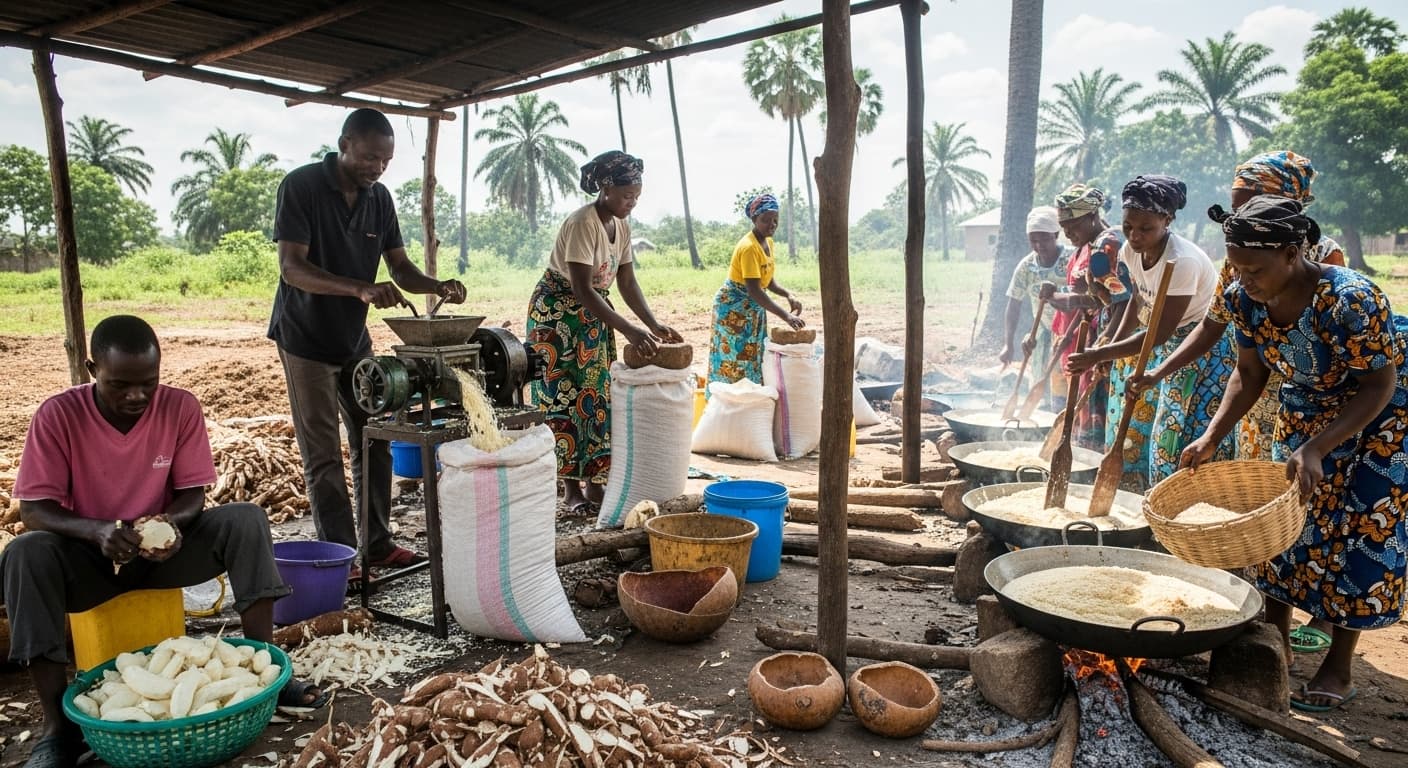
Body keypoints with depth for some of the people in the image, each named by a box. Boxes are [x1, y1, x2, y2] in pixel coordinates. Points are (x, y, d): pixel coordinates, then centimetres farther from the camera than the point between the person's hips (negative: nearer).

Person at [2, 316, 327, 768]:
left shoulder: (181, 407, -12)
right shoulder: (58, 415, -16)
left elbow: (192, 493, -8)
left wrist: (171, 522, -31)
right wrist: (98, 531, -36)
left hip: (163, 547, 1)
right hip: (90, 553, -1)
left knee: (246, 519, -23)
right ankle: (57, 725, -28)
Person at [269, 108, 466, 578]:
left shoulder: (379, 198, 1)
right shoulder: (301, 187, -16)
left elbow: (399, 266, 3)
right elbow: (292, 267, -24)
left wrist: (437, 287, -18)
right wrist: (361, 289, -39)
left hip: (354, 338, 6)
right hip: (306, 339, -6)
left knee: (374, 444, 9)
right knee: (323, 456, -1)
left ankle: (378, 544, 20)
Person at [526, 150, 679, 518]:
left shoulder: (621, 227, 2)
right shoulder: (581, 223, -24)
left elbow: (628, 282, 5)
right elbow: (582, 289, -30)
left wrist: (654, 325, -7)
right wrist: (629, 330, -35)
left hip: (593, 315, 8)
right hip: (557, 313, -8)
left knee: (598, 394, 6)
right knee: (567, 397, -5)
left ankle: (594, 482, 13)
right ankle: (571, 488, 3)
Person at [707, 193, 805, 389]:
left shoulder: (768, 242, 4)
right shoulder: (748, 247, -24)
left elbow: (769, 281, 10)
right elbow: (754, 291, -31)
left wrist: (788, 295, -10)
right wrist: (786, 316, -35)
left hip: (753, 308, 9)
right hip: (733, 308, -9)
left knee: (752, 362, 12)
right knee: (733, 362, -4)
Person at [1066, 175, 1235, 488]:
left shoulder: (1182, 261, -29)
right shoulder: (1131, 250, -5)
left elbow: (1159, 333, -25)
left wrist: (1100, 355, -26)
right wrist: (1111, 346, 5)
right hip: (1166, 346, 8)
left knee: (1179, 442, -9)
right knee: (1136, 426, 10)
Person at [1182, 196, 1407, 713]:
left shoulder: (1352, 300, -35)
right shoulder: (1243, 300, -18)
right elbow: (1249, 375, -4)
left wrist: (1316, 448, -36)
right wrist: (1212, 437, -15)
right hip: (1305, 411, 6)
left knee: (1360, 535, -2)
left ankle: (1339, 669, 12)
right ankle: (1276, 643, 21)